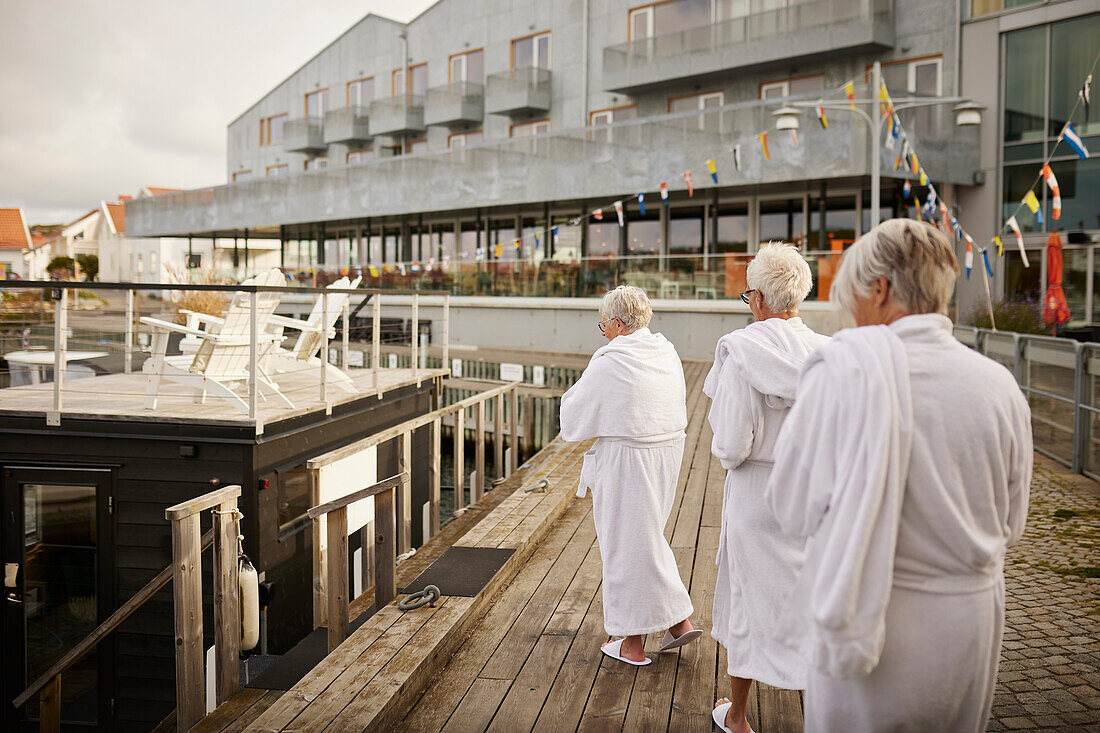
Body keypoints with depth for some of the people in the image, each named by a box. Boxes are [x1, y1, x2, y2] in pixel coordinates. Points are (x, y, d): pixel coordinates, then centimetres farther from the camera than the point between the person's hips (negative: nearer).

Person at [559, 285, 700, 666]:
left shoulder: (609, 362, -18)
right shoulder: (667, 351, 4)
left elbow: (575, 411, -7)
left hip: (626, 460, -8)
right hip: (667, 452, 8)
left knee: (625, 543, 6)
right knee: (646, 536, 23)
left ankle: (632, 642, 19)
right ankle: (679, 619, 22)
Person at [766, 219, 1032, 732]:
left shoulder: (843, 370, -18)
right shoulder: (1000, 385, -5)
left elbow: (792, 510, -13)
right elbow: (1009, 525, 6)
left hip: (872, 625, -4)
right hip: (974, 620, 5)